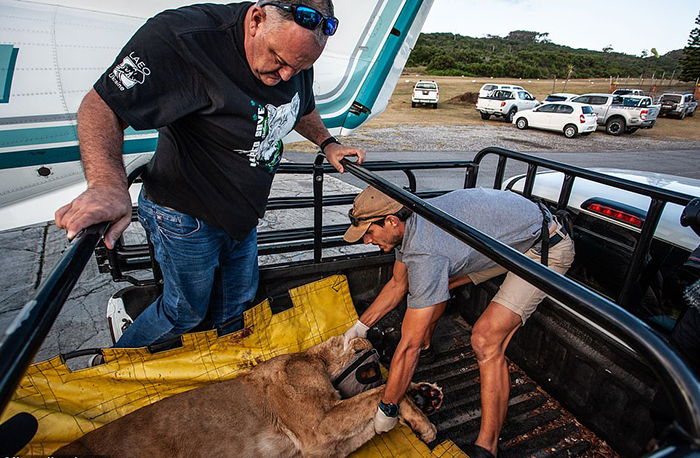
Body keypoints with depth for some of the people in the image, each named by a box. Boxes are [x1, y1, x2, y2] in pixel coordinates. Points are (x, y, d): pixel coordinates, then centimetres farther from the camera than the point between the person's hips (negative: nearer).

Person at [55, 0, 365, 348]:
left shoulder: (297, 59, -5)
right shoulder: (181, 39, -29)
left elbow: (302, 109, 18)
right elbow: (103, 105, -26)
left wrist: (326, 142, 6)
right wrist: (107, 184, -41)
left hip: (242, 214, 7)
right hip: (186, 216, -6)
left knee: (237, 301, 21)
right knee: (186, 311, 12)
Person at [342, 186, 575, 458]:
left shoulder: (424, 252, -34)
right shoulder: (408, 224, -5)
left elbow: (409, 344, -29)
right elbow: (397, 285, 11)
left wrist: (386, 410, -17)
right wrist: (359, 327, 13)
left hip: (547, 248, -9)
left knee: (486, 340, -21)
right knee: (433, 284, 12)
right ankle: (425, 346, 36)